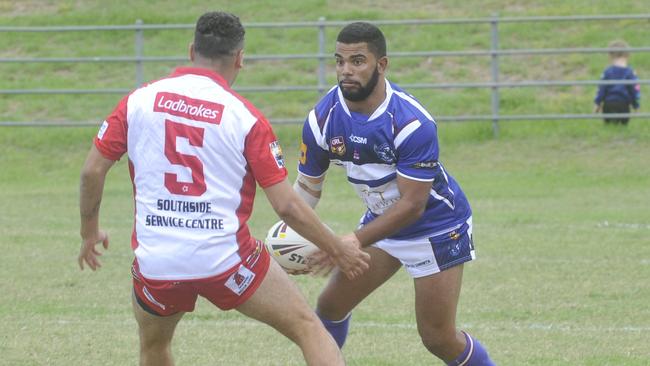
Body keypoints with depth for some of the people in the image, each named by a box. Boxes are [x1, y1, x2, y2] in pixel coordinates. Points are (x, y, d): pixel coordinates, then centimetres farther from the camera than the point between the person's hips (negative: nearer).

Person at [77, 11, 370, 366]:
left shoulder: (139, 100, 2)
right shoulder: (245, 117, -4)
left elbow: (92, 170, 4)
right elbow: (287, 206, -5)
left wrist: (89, 232, 20)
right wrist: (337, 249, 9)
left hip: (156, 262, 3)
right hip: (225, 257, -3)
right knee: (308, 327, 8)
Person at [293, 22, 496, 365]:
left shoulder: (413, 123, -32)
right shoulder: (322, 118, -16)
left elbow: (412, 205, -30)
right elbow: (307, 187, -3)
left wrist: (355, 241, -35)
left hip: (437, 228, -6)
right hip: (382, 220, 6)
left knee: (439, 338, -7)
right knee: (330, 306, 2)